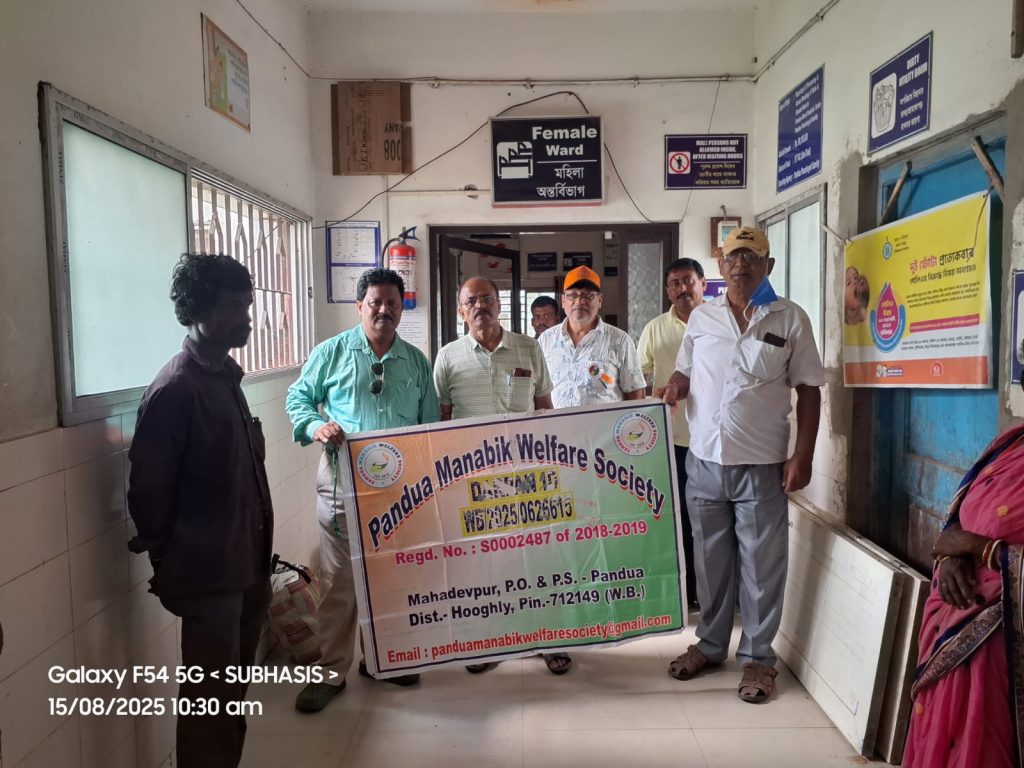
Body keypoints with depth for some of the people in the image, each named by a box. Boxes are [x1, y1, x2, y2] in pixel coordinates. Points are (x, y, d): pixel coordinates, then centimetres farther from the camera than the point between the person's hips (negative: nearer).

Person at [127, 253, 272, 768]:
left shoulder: (225, 375, 9)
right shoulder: (174, 390, -18)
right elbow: (148, 491, -15)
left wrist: (258, 553, 14)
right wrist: (168, 564, -4)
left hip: (245, 562, 8)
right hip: (209, 571, -8)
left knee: (233, 692, 20)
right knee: (211, 698, 6)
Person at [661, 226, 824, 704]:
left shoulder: (790, 319, -2)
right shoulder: (701, 317, 6)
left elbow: (808, 390, -1)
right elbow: (685, 371, 17)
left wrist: (802, 456, -7)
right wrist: (675, 386, -8)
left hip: (762, 465, -2)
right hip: (704, 461, 3)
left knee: (761, 566, 7)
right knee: (711, 561, 14)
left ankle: (757, 656, 24)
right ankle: (710, 644, 31)